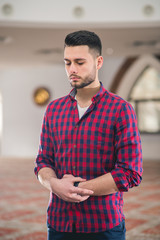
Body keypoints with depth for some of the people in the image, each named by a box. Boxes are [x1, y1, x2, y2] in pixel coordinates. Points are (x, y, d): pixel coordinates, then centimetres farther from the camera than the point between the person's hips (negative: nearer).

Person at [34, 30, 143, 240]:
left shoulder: (121, 110, -7)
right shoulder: (54, 109, 8)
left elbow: (131, 173, -12)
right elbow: (43, 161, 9)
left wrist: (78, 189, -14)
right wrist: (54, 184, -13)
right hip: (59, 222, 4)